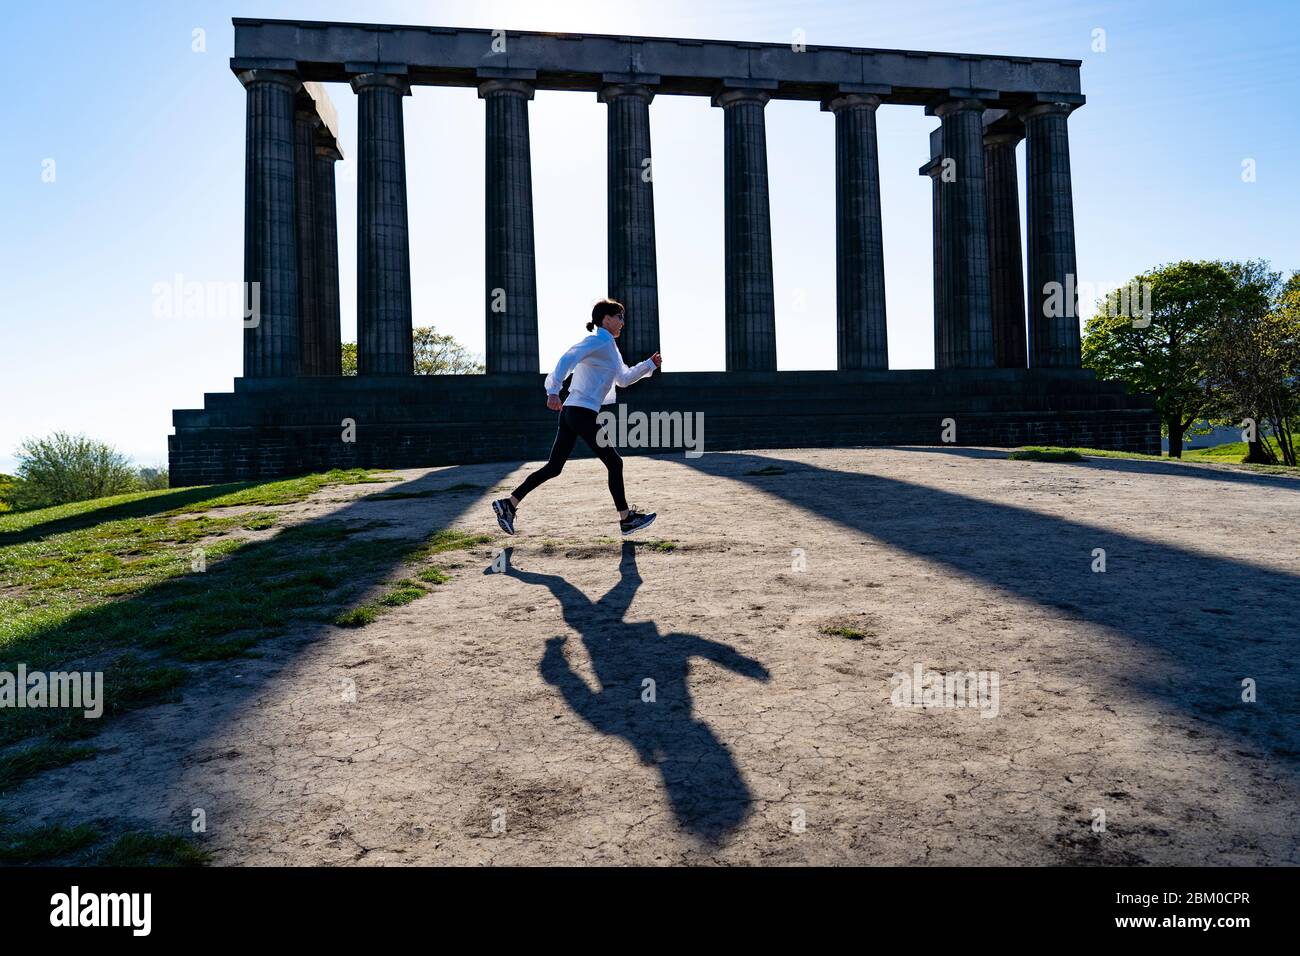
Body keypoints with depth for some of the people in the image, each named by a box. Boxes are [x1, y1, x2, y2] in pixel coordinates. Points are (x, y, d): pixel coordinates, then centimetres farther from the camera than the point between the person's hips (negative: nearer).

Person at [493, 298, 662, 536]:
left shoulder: (608, 345, 22)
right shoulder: (599, 340, -8)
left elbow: (623, 379, 33)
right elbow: (568, 359, -22)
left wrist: (649, 365, 27)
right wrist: (554, 391, -32)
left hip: (570, 411, 10)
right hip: (583, 412, -10)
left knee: (554, 467, 9)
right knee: (614, 463, 0)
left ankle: (509, 504, 9)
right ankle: (626, 519, 9)